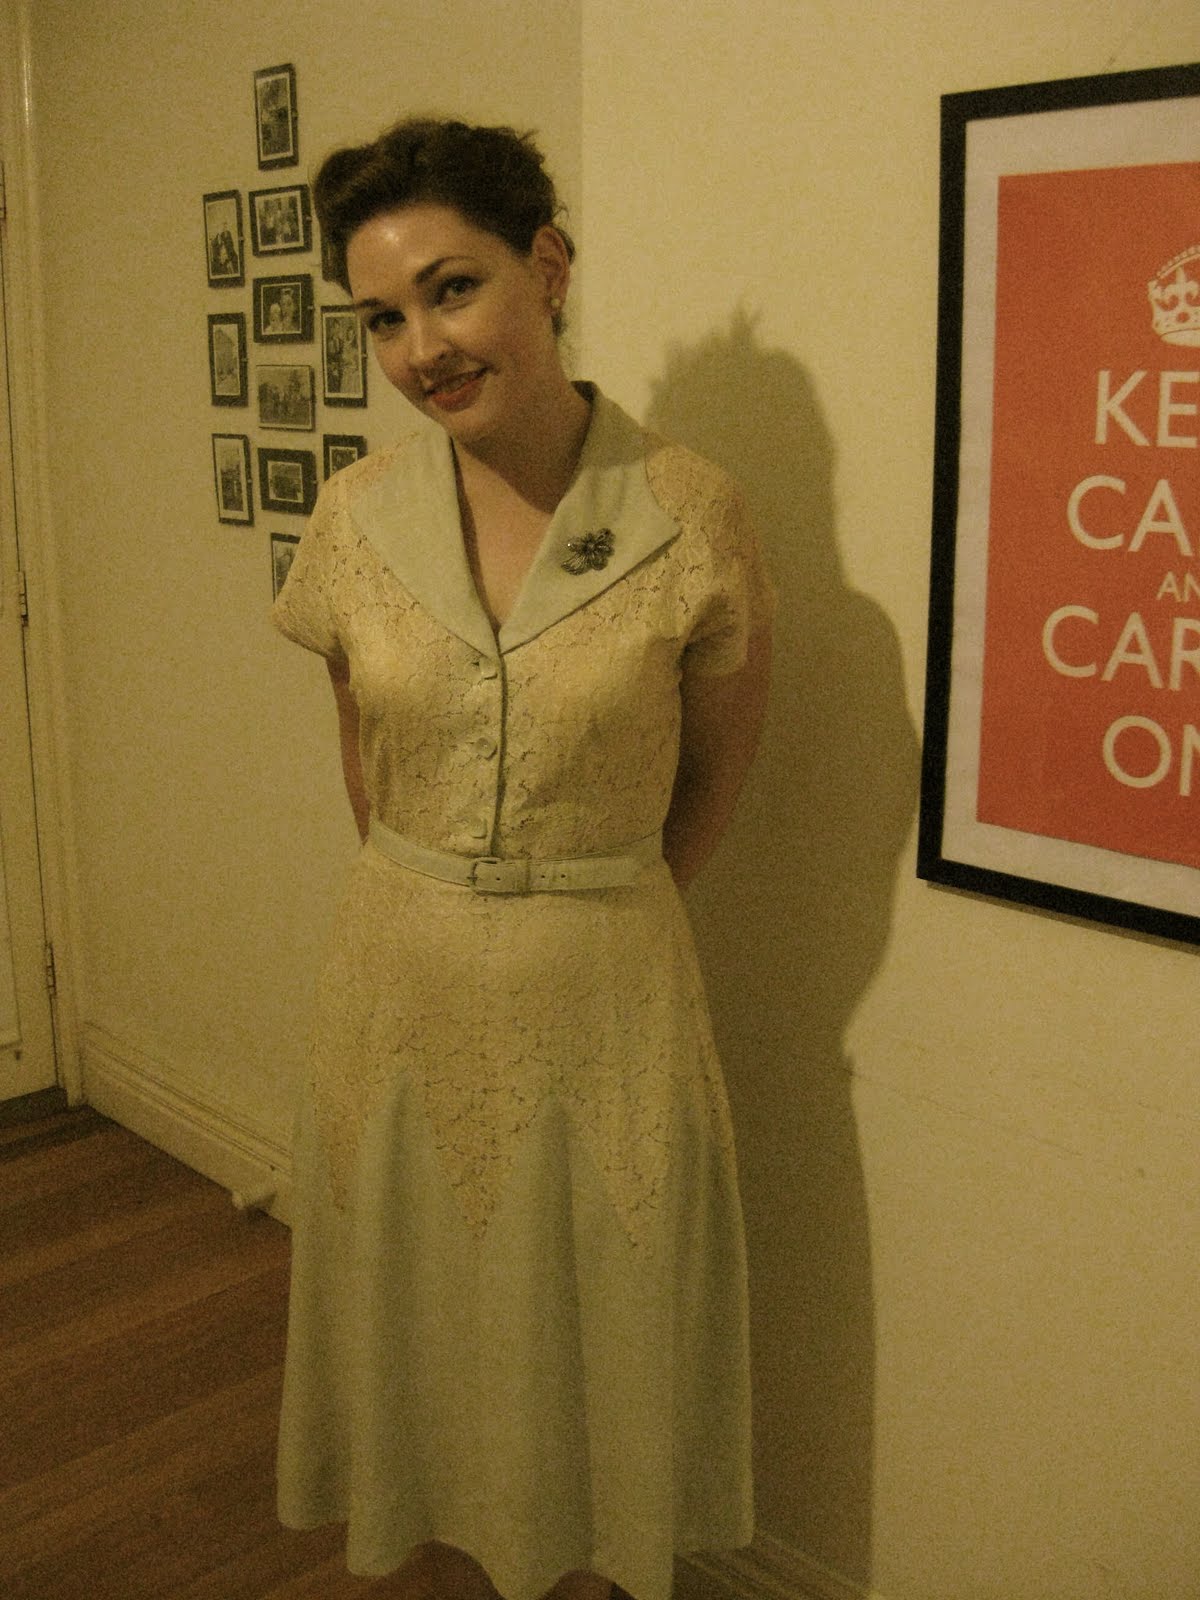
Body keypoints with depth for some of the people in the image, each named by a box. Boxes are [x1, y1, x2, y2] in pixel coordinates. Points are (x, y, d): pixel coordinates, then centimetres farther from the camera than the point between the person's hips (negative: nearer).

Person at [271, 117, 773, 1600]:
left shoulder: (689, 515, -13)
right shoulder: (357, 513, -5)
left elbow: (714, 769, 1)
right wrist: (431, 901, 13)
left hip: (602, 1001, -2)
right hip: (400, 981, 3)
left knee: (590, 1356, 15)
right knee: (415, 1349, 18)